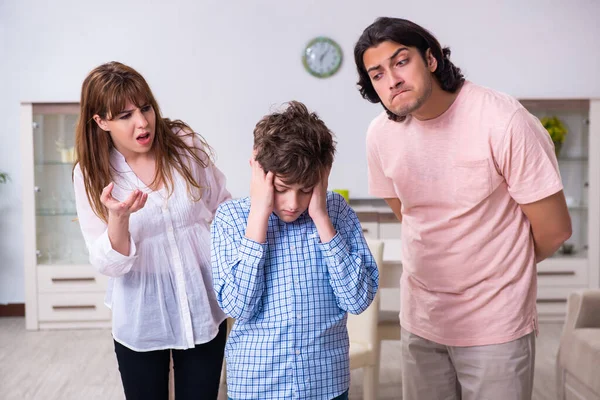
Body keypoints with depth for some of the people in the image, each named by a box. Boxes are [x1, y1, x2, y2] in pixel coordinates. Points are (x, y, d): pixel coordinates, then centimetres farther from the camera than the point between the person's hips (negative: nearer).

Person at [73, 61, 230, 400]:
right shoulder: (91, 173, -8)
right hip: (140, 320, 0)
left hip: (203, 307, 1)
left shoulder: (187, 146, -8)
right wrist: (119, 217, -30)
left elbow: (224, 211, 5)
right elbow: (109, 265, -11)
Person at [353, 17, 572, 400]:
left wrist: (494, 273, 5)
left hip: (495, 325, -4)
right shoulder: (381, 134, -4)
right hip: (420, 322, 4)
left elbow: (554, 229, -11)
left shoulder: (504, 120, -19)